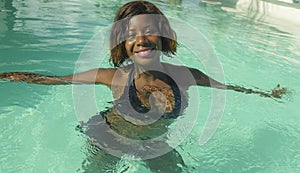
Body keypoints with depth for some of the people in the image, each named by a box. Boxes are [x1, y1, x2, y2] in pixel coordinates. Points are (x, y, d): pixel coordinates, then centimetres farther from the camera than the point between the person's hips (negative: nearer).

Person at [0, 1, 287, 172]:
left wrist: (265, 93, 11)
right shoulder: (115, 76, -25)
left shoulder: (185, 75, -20)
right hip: (109, 140, -1)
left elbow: (227, 87, -1)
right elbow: (52, 80, -13)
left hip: (157, 144, 2)